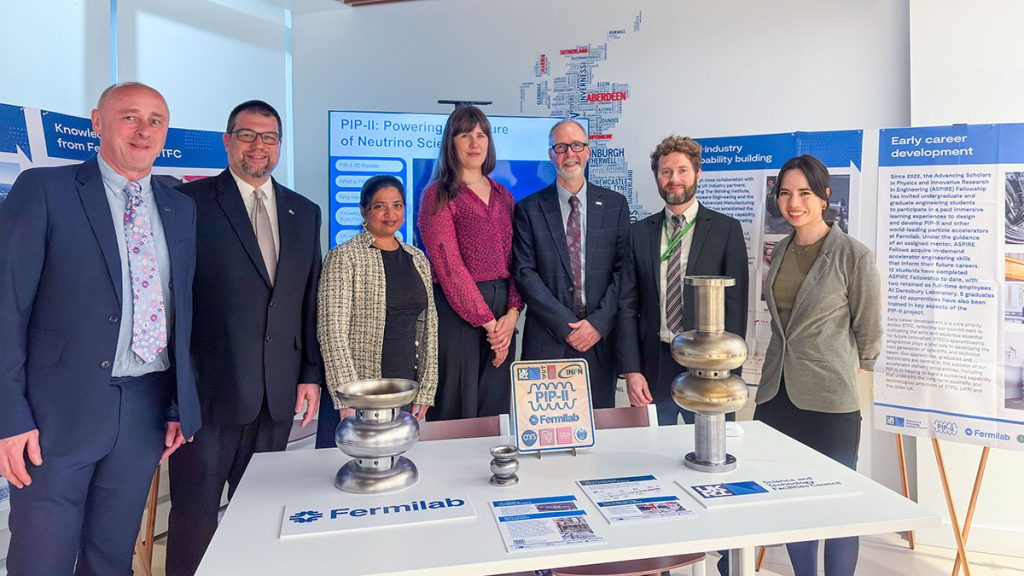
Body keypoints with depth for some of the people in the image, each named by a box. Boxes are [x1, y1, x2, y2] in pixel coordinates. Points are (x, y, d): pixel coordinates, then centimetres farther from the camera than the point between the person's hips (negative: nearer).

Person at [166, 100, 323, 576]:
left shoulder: (304, 212, 12)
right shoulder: (190, 201, -1)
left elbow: (310, 299, 11)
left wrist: (312, 374, 7)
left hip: (278, 392, 4)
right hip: (209, 388, -3)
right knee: (196, 512, 8)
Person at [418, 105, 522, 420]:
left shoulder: (503, 195, 15)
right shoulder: (439, 195, -2)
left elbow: (514, 260, 10)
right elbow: (448, 264, -11)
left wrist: (512, 313, -5)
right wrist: (487, 322, -13)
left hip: (502, 314, 5)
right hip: (457, 311, -5)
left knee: (495, 408, 10)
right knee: (456, 410, 1)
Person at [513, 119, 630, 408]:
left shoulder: (615, 205, 7)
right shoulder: (529, 209, 3)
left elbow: (624, 269, 1)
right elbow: (525, 273, -5)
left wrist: (599, 323, -9)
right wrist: (566, 325, -11)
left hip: (602, 339, 1)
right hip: (546, 342, -1)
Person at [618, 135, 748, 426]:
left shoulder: (727, 229, 0)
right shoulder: (639, 232, 6)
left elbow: (736, 305, -3)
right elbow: (628, 306, 4)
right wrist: (631, 370, -3)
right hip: (652, 368, 2)